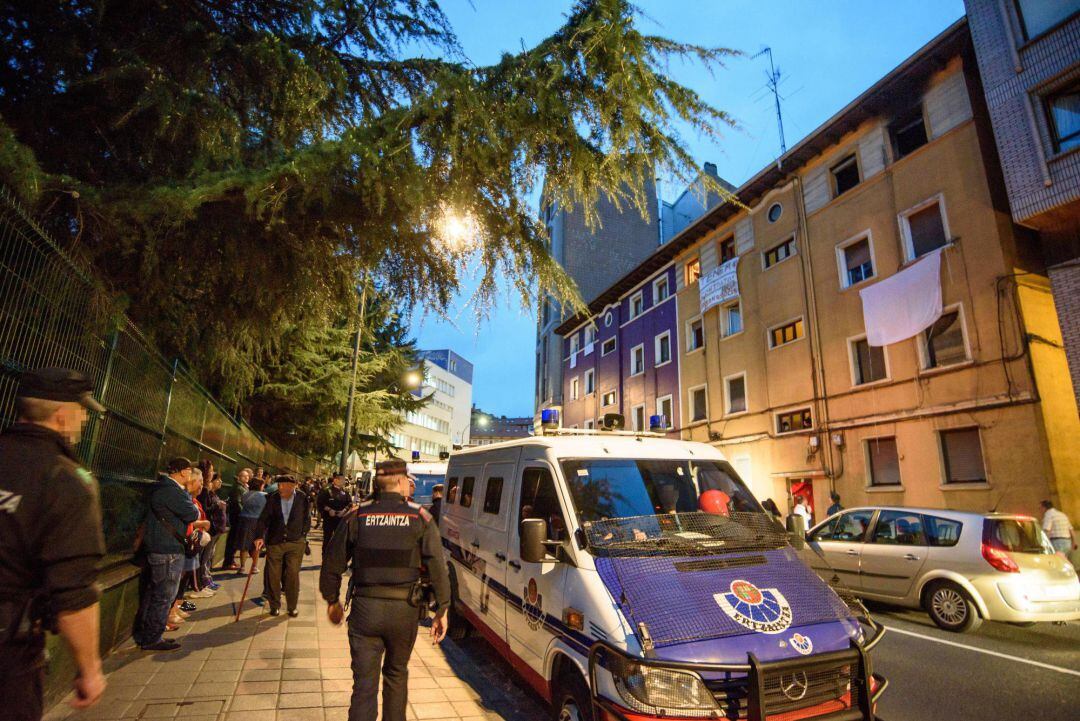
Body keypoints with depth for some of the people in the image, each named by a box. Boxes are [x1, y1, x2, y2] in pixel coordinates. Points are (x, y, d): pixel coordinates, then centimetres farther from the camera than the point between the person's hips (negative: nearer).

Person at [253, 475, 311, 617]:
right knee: (273, 576, 8)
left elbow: (307, 520, 5)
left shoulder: (302, 499, -5)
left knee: (293, 575, 3)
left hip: (296, 543, -1)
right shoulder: (272, 498, -5)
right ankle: (275, 606, 25)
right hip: (274, 542, 1)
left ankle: (292, 607, 17)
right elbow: (263, 519, -7)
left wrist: (302, 536, 1)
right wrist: (259, 536, -19)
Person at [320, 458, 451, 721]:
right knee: (397, 674, 23)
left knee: (364, 682, 9)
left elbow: (332, 562, 7)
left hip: (365, 608, 1)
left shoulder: (358, 515, 0)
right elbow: (438, 567, -9)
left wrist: (332, 600, 21)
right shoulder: (419, 517, -5)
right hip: (404, 610, 0)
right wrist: (442, 610, -1)